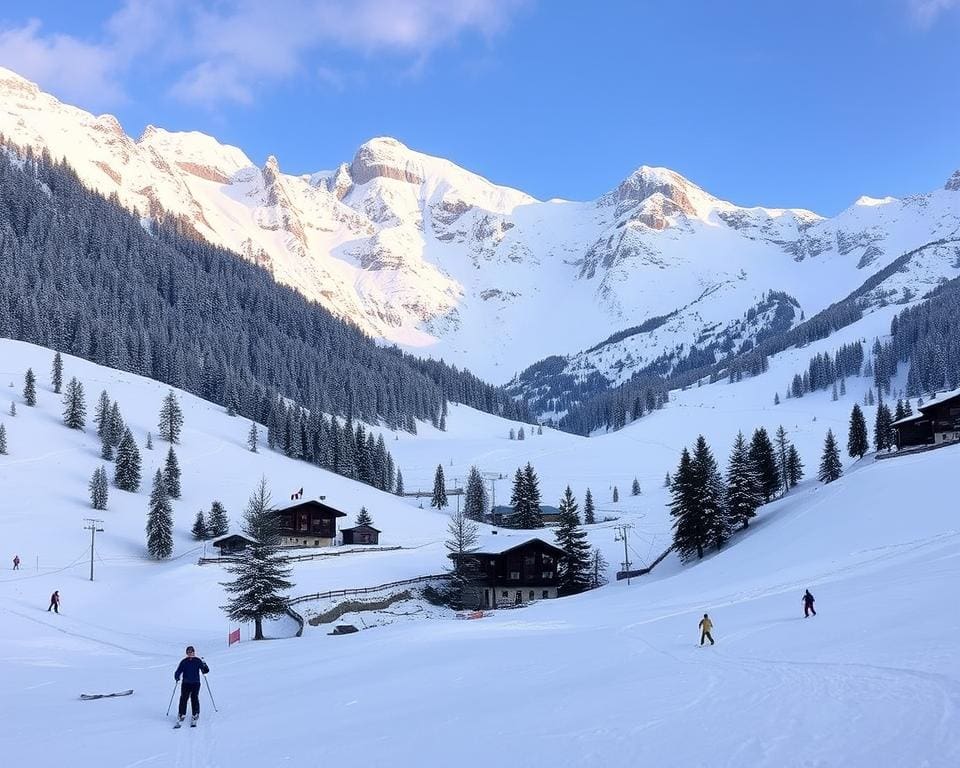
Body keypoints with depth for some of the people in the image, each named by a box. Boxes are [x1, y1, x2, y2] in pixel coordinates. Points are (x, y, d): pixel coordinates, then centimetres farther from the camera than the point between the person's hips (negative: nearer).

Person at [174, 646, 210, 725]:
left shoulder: (198, 661, 3)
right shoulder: (184, 662, 6)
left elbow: (205, 671, 2)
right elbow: (178, 671, 3)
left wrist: (204, 666, -20)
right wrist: (177, 677, -16)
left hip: (195, 683, -1)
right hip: (185, 683, 1)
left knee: (194, 698, -8)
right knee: (183, 698, -4)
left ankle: (195, 714, 2)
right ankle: (182, 714, 6)